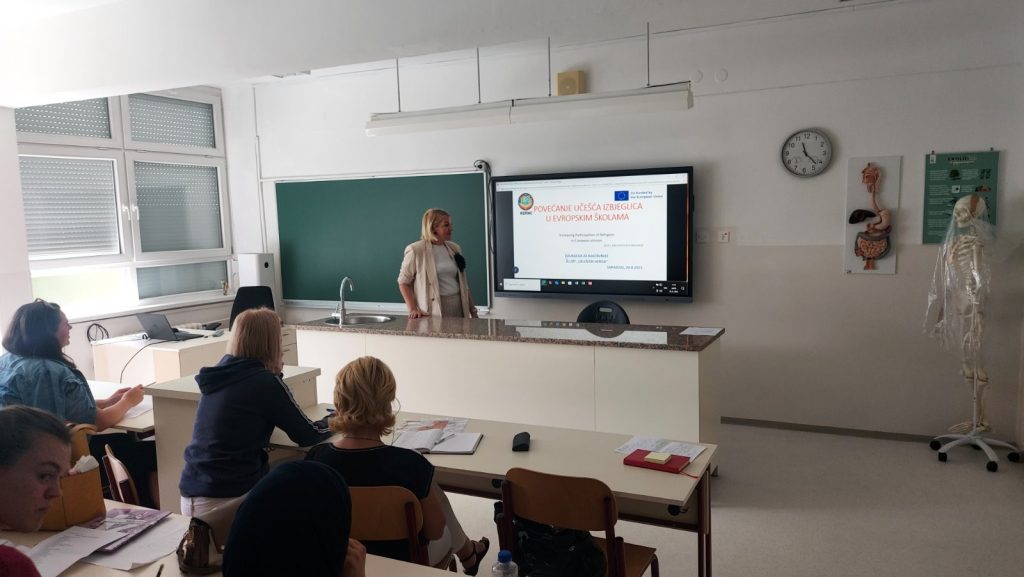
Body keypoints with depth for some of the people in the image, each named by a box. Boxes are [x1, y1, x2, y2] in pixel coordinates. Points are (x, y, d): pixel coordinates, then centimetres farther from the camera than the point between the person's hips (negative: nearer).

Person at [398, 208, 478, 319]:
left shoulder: (454, 248, 10)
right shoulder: (416, 250, -7)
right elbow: (404, 282, -3)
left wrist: (473, 311, 12)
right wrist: (413, 309, -14)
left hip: (458, 306, 5)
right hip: (434, 310, -5)